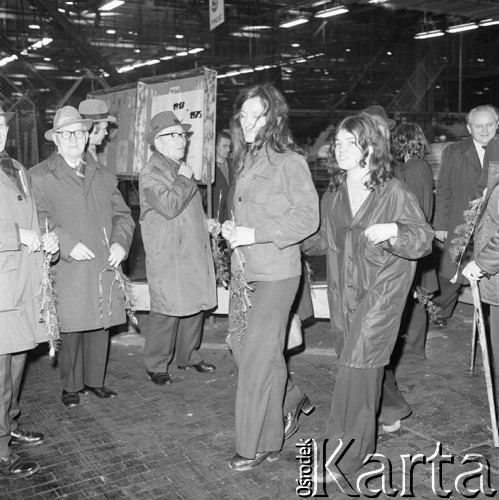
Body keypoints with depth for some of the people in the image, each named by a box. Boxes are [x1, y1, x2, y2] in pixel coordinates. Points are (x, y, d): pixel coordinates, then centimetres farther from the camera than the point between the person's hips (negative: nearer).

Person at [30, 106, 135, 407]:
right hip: (68, 269, -4)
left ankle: (95, 380, 25)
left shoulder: (104, 176, 18)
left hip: (105, 266, 4)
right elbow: (39, 219, -7)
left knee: (101, 326, 8)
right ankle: (71, 386, 17)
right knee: (71, 329, 0)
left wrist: (121, 242, -4)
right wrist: (68, 244, -18)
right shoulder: (40, 176, 3)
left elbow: (122, 215, 14)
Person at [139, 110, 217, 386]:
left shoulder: (181, 169, 18)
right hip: (167, 257, -9)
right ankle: (156, 366, 12)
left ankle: (188, 356, 28)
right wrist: (184, 179, -16)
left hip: (193, 253, 9)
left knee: (195, 305, 13)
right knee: (166, 312, -3)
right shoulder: (150, 174, -11)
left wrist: (204, 223, 18)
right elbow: (169, 206, -27)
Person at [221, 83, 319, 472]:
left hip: (276, 272, -8)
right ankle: (292, 402, 35)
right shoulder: (246, 161, 12)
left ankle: (262, 444, 13)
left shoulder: (289, 161, -11)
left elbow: (308, 217, -15)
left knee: (258, 355, -3)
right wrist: (231, 230, 4)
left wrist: (254, 234, -19)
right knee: (240, 344, 13)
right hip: (244, 269, 8)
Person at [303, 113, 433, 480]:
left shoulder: (394, 192, -10)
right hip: (343, 288, 6)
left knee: (358, 363, -9)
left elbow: (425, 239, -7)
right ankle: (391, 411, 46)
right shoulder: (334, 194, 6)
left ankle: (344, 454, 1)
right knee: (368, 360, 16)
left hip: (381, 288, -5)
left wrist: (393, 232, -26)